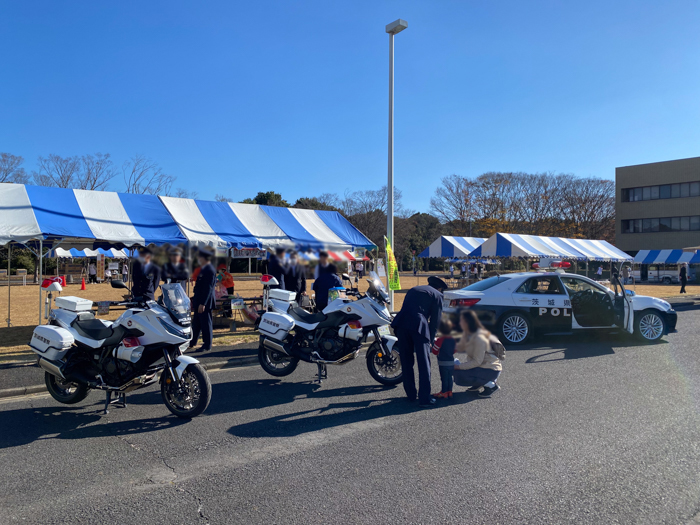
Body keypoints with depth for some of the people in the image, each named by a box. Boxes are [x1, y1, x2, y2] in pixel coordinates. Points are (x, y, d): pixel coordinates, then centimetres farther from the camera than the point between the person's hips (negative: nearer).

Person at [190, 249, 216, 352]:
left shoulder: (209, 270, -17)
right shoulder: (203, 269, 14)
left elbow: (208, 288, -22)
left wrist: (203, 303, -23)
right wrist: (194, 300, 19)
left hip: (205, 302, -10)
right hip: (199, 301, 10)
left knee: (206, 323, -1)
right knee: (196, 323, 17)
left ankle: (207, 346, 8)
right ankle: (192, 343, 29)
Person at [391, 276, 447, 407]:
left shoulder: (413, 290, 31)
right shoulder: (437, 295, 15)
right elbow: (435, 320, 9)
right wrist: (430, 340, 18)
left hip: (401, 324, 5)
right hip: (419, 326, -5)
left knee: (406, 362, 14)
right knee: (424, 363, 3)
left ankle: (411, 394, 22)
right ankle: (425, 398, 4)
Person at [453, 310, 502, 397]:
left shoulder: (479, 338, -27)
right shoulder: (466, 334, 1)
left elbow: (477, 362, -25)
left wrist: (459, 367, -25)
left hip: (491, 369, -9)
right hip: (480, 365, 9)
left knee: (459, 376, -24)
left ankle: (491, 385, -8)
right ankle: (479, 383, 13)